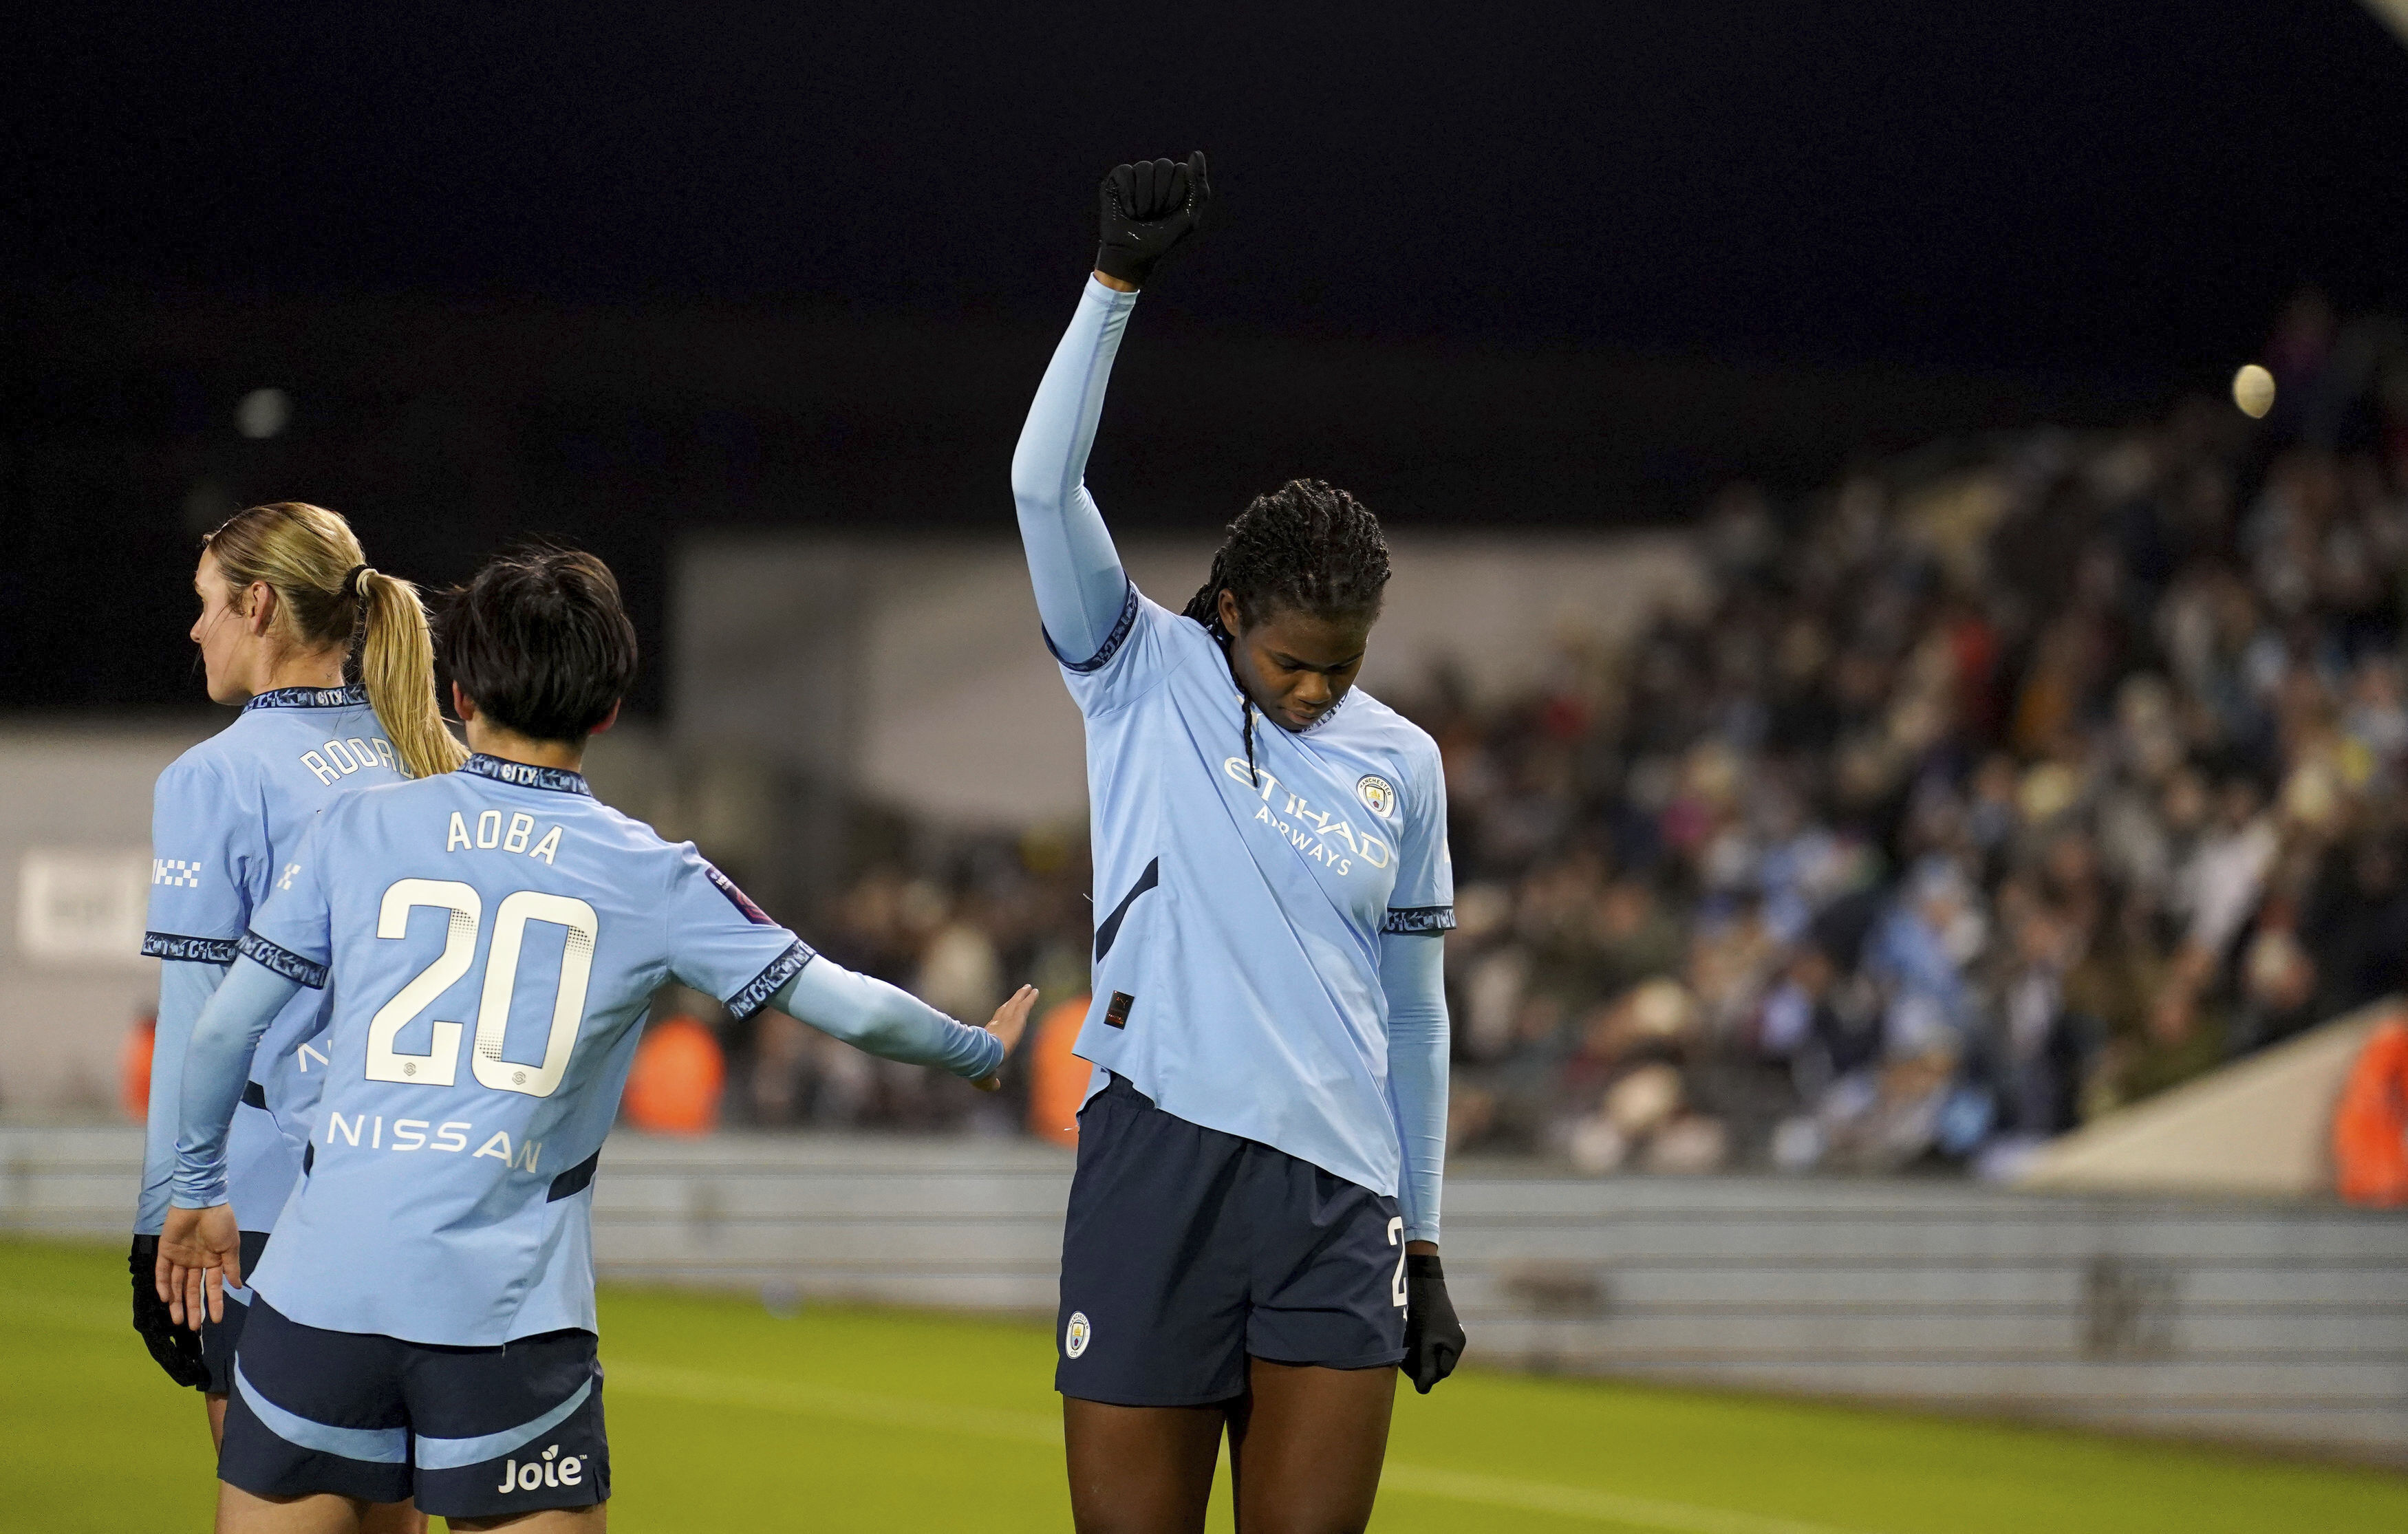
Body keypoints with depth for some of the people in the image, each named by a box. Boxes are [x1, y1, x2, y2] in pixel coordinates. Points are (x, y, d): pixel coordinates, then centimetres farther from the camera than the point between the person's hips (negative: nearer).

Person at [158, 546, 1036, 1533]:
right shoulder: (650, 877, 7)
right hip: (510, 1307, -1)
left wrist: (197, 1191, 25)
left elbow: (223, 1028, 9)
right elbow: (849, 1006, 10)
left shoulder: (358, 831, 8)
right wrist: (980, 1053, 30)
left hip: (323, 1280, 1)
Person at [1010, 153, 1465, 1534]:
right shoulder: (1142, 675, 4)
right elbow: (1045, 485, -11)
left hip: (1338, 1202, 2)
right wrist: (1116, 285, -18)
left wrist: (1424, 1241, 15)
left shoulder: (1401, 762, 11)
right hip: (1155, 1167, -2)